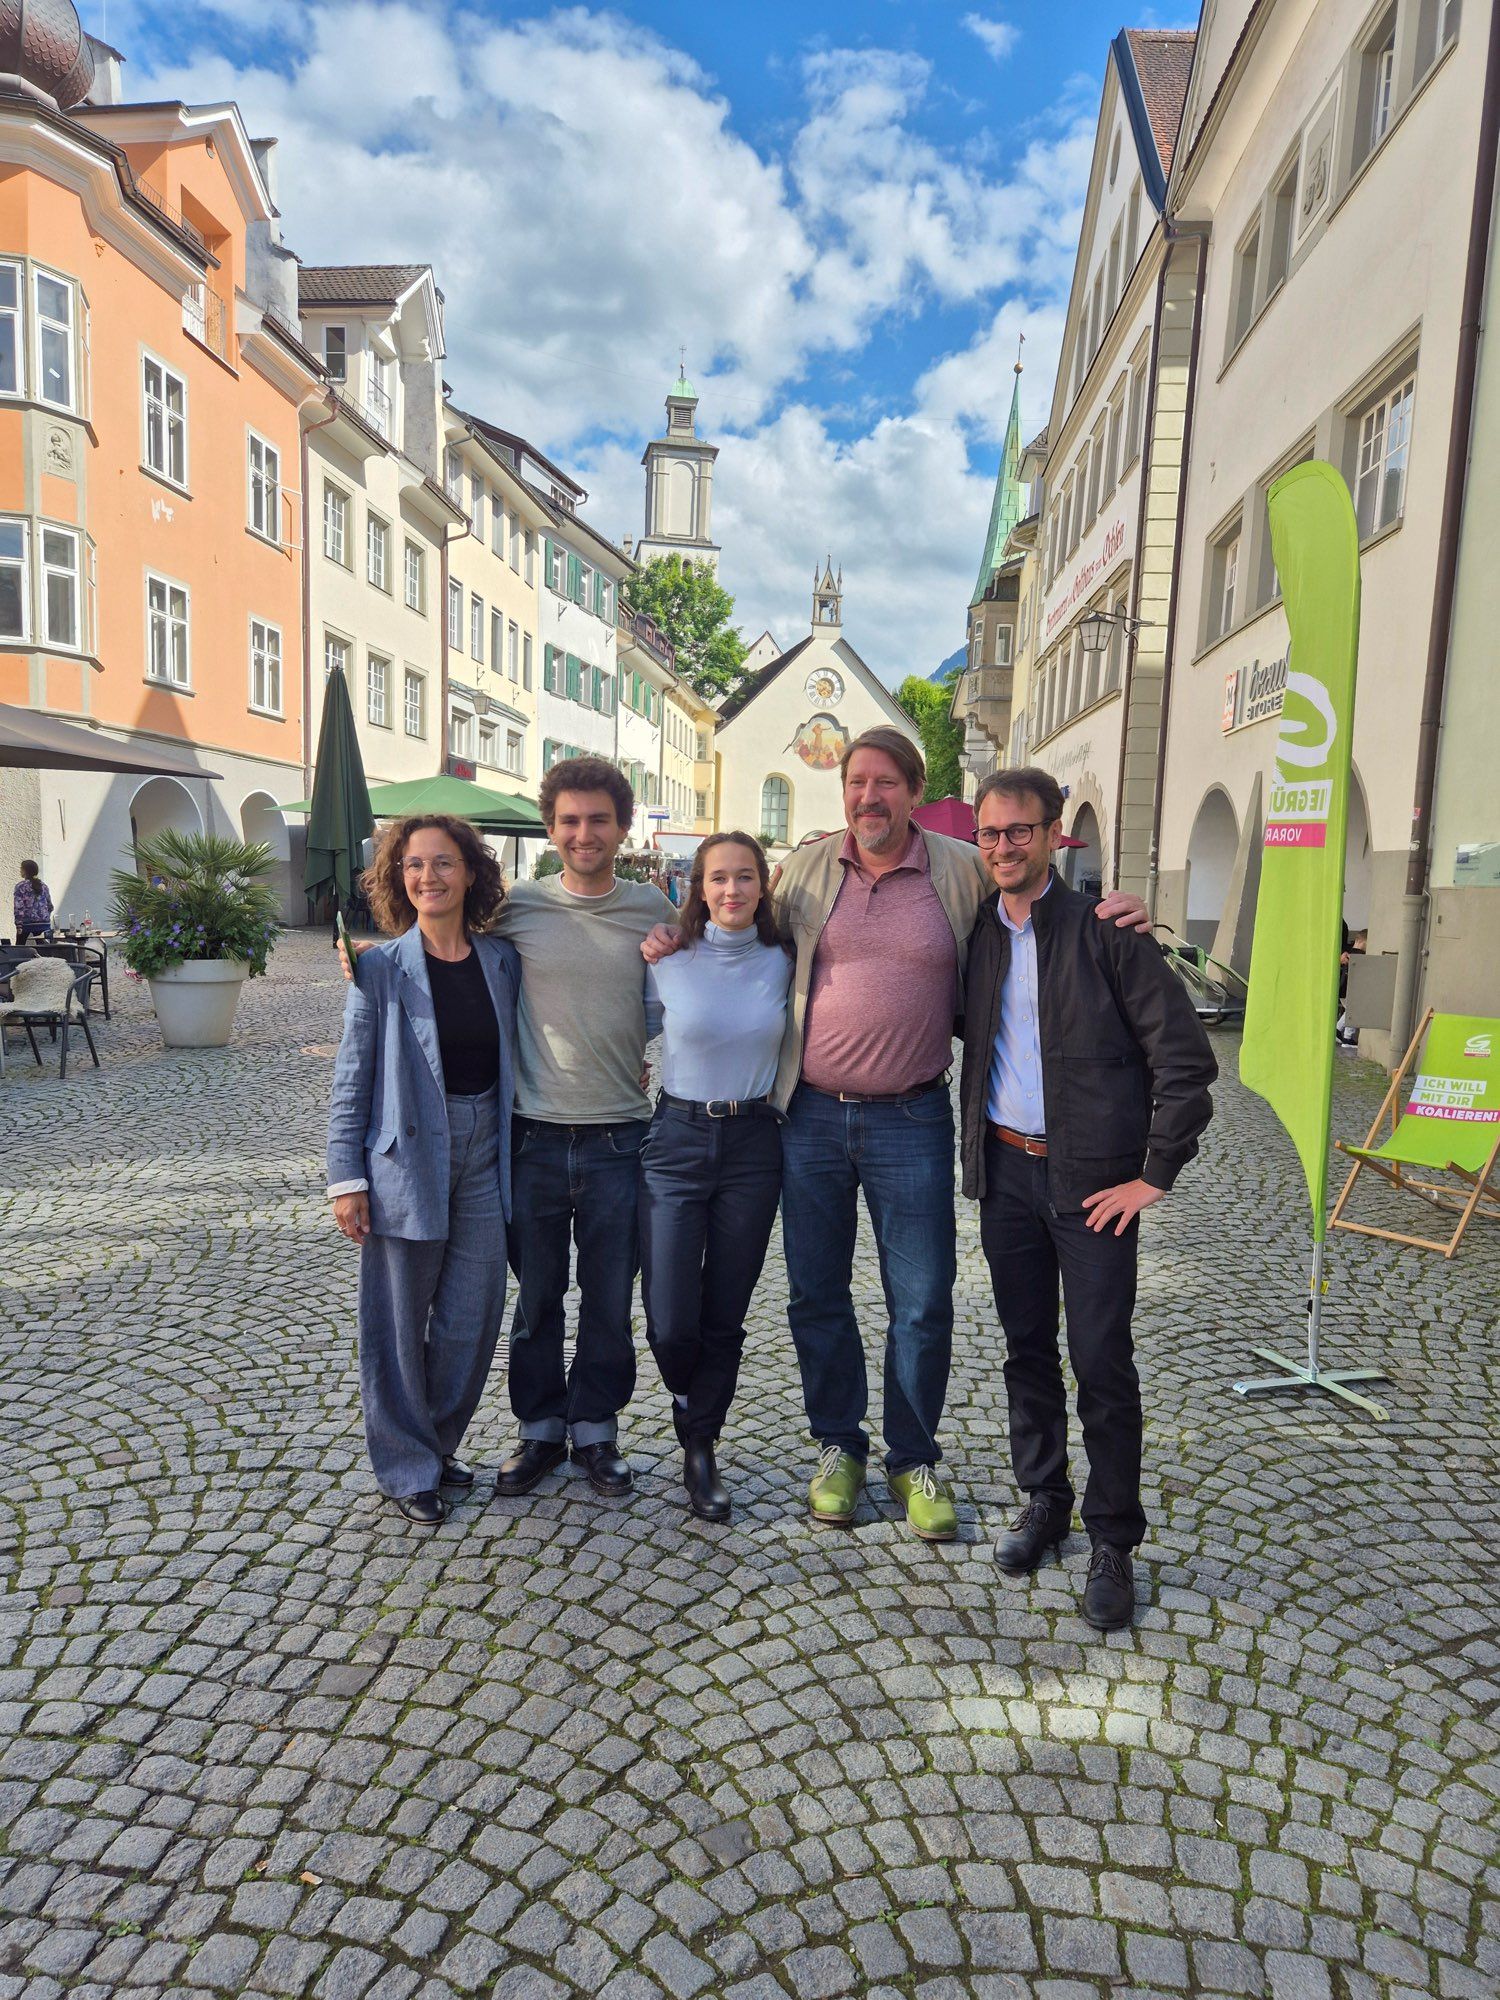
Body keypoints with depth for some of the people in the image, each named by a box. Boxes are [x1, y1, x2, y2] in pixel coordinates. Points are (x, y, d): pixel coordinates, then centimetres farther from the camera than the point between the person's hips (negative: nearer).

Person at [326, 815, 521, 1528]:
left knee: (473, 1315, 10)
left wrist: (514, 1157, 7)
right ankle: (407, 1467, 26)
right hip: (408, 1156, -3)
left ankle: (438, 1443, 33)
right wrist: (347, 1178, -7)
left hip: (483, 1157, 3)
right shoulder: (381, 968, -6)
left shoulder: (502, 962, 3)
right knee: (400, 1321, 7)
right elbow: (352, 1079, -4)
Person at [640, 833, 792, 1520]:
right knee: (669, 1325, -4)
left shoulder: (782, 964, 1)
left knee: (724, 1318, 8)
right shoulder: (667, 963, -3)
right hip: (676, 1141, -1)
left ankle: (700, 1450, 29)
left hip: (753, 1146, 1)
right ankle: (693, 1400, 32)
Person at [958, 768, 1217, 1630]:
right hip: (1005, 1170, 5)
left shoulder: (1105, 931, -10)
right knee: (1028, 1350, 15)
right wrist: (976, 1150, 9)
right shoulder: (976, 934, 5)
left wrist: (1155, 1176, -11)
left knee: (1102, 1363, 2)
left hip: (1092, 1179, -4)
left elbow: (1187, 1058, -11)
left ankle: (1113, 1541, 19)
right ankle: (1044, 1502, 33)